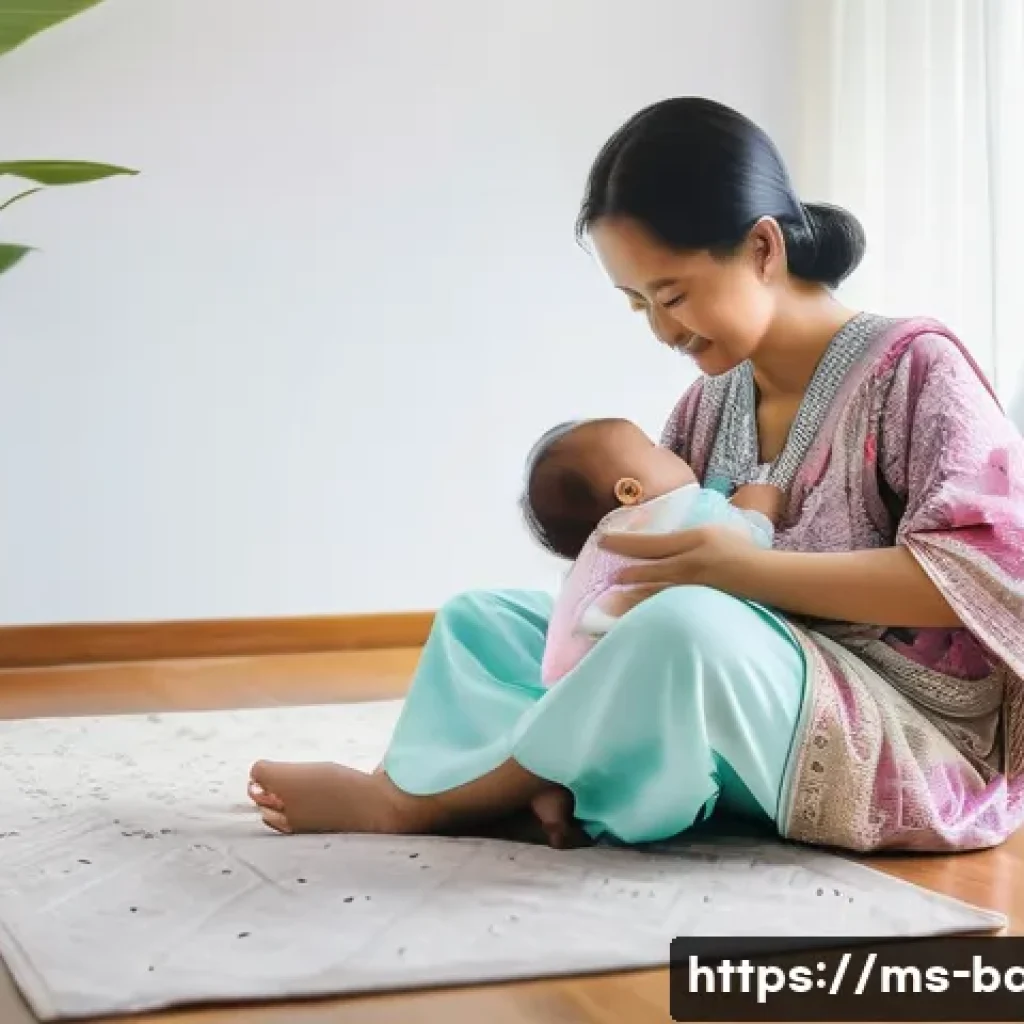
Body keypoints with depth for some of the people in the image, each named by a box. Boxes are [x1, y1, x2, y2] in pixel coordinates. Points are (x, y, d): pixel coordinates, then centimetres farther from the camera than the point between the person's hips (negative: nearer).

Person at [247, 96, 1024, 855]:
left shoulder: (913, 369, -11)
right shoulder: (708, 405, 8)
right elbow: (641, 581, 6)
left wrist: (747, 569, -26)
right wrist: (558, 758, -12)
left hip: (915, 738, -7)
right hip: (751, 717, 7)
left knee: (690, 624, -37)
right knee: (482, 619, 8)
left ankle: (412, 802, -16)